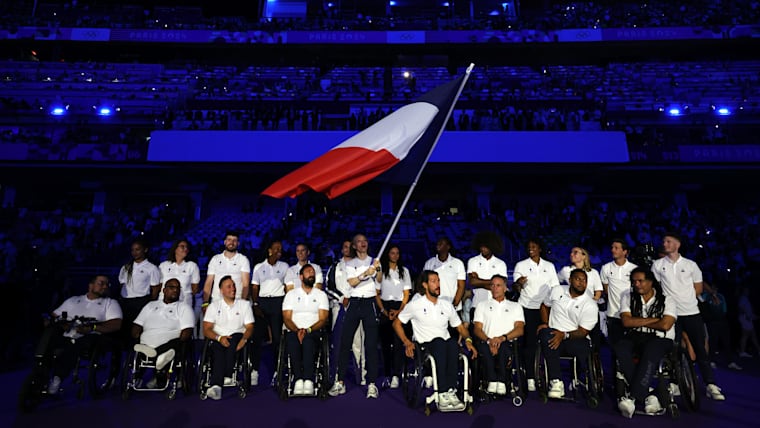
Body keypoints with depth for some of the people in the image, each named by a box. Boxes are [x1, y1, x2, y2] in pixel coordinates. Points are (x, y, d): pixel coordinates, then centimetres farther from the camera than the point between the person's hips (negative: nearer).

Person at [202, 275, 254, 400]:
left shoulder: (244, 304, 14)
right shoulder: (214, 306, 14)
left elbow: (250, 327, 6)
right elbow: (206, 329, 4)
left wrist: (244, 339, -16)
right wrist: (219, 338, -16)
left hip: (237, 338, 0)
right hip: (218, 340, 0)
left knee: (232, 340, -35)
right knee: (218, 348, -34)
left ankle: (216, 384, -35)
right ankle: (216, 385, -45)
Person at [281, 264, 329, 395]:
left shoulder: (321, 295, 14)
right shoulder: (291, 294, 16)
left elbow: (323, 320, 3)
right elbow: (286, 318, 5)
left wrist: (307, 330, -14)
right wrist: (297, 330, -15)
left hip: (313, 332, -1)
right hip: (293, 331, 1)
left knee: (307, 339, -36)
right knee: (292, 340, -35)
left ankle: (308, 380, -37)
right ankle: (298, 379, -32)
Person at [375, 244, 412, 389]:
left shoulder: (404, 271, 11)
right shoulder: (381, 271, 8)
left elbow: (406, 294, 6)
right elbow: (376, 294, 5)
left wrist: (399, 311, -7)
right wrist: (383, 310, -8)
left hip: (400, 307, 0)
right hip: (385, 308, 0)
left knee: (398, 342, -9)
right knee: (385, 342, 1)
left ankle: (395, 376, -10)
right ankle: (387, 374, 9)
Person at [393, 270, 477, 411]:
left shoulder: (447, 305, 17)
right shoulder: (415, 305, 6)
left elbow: (460, 327, 19)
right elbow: (396, 323, 10)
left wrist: (468, 340, -1)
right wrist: (407, 342, -3)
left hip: (445, 344, 3)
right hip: (425, 345, -3)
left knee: (453, 343, -33)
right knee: (439, 342, -37)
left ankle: (450, 391, -34)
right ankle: (443, 395, -37)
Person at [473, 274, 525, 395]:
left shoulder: (515, 306, 22)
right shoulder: (482, 305, 23)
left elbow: (520, 329, 6)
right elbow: (477, 329, 10)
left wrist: (502, 338, -13)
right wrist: (489, 340, -12)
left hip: (508, 343, 0)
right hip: (487, 342, 1)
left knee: (503, 347, -37)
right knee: (483, 347, -36)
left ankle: (501, 381, -32)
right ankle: (492, 381, -33)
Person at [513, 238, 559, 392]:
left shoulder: (549, 266, 13)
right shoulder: (521, 265, 7)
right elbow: (516, 289, 1)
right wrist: (519, 284, -23)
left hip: (545, 308, 2)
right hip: (527, 308, -2)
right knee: (529, 342, -5)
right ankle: (530, 377, 0)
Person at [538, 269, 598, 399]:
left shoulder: (590, 305, -3)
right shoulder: (557, 290, 7)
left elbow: (583, 332, -7)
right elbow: (544, 306, 23)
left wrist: (564, 335, -24)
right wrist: (544, 323, 7)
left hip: (575, 338, -1)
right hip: (553, 332, 1)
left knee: (584, 348, -37)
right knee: (546, 336, -36)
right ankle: (556, 381, -33)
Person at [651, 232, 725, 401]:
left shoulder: (691, 265, 4)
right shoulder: (658, 264, 3)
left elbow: (698, 288, 10)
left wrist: (685, 298, 1)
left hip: (692, 313, 0)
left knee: (700, 349, 3)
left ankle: (711, 385, 9)